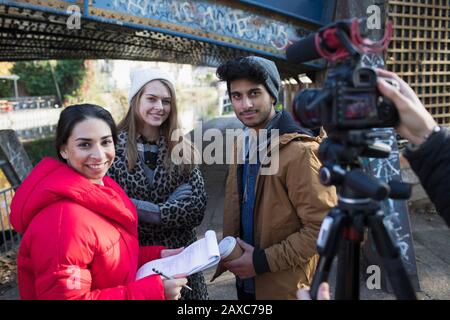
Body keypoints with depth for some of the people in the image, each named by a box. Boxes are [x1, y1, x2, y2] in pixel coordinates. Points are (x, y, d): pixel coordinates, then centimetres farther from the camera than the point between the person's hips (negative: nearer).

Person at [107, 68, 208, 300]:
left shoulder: (182, 148, 0)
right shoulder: (113, 145, -9)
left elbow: (196, 208, -8)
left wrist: (141, 209, -17)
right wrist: (171, 208, -16)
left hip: (179, 256, 3)